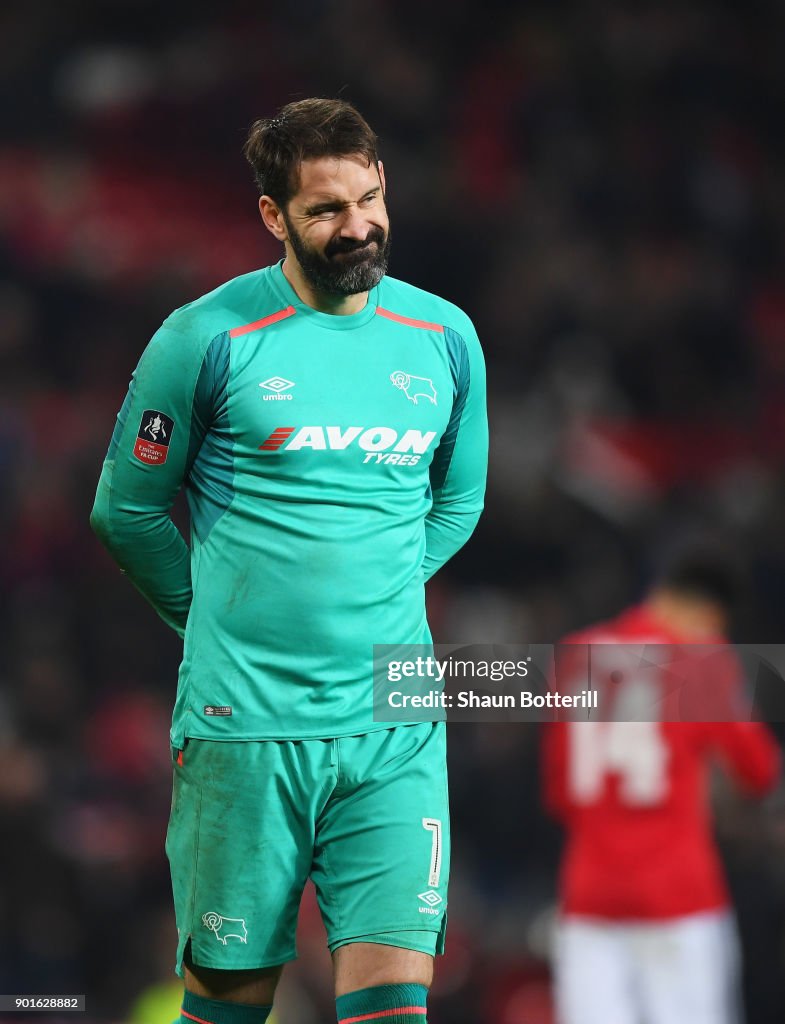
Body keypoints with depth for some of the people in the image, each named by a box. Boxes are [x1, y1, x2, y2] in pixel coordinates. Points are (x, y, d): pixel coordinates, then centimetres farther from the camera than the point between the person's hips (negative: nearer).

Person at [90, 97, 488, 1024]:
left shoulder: (444, 338, 7)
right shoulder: (207, 337, -4)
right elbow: (126, 510, 6)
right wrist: (223, 618, 10)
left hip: (396, 735, 2)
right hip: (244, 727, -2)